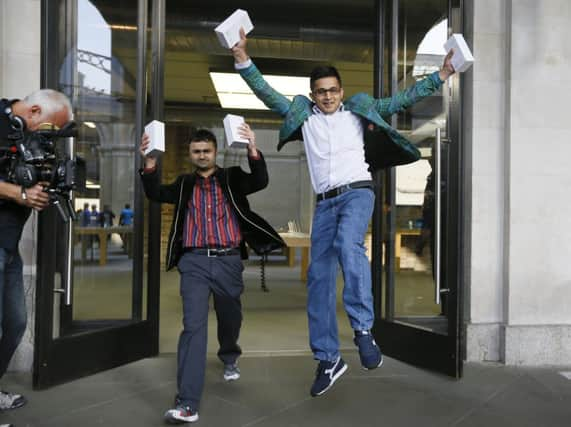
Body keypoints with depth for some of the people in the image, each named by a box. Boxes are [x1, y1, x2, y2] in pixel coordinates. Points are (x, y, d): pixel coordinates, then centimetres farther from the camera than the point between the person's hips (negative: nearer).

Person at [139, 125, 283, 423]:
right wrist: (149, 162, -16)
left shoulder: (232, 178, 7)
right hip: (194, 261, 0)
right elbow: (155, 194, -1)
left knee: (230, 320, 17)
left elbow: (261, 181, -10)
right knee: (193, 325, -10)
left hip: (228, 260, 0)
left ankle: (229, 359, 51)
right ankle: (187, 404, -9)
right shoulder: (184, 184, 13)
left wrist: (252, 149, -25)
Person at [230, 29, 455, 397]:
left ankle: (363, 329, -27)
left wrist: (440, 76, 11)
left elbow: (401, 100, 14)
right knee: (319, 276, -2)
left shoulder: (358, 110, 13)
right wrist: (243, 61, 8)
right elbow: (267, 94, 15)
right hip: (325, 201, 3)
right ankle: (328, 358, 7)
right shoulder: (303, 114, 17)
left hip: (357, 192, -3)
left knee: (348, 245, -35)